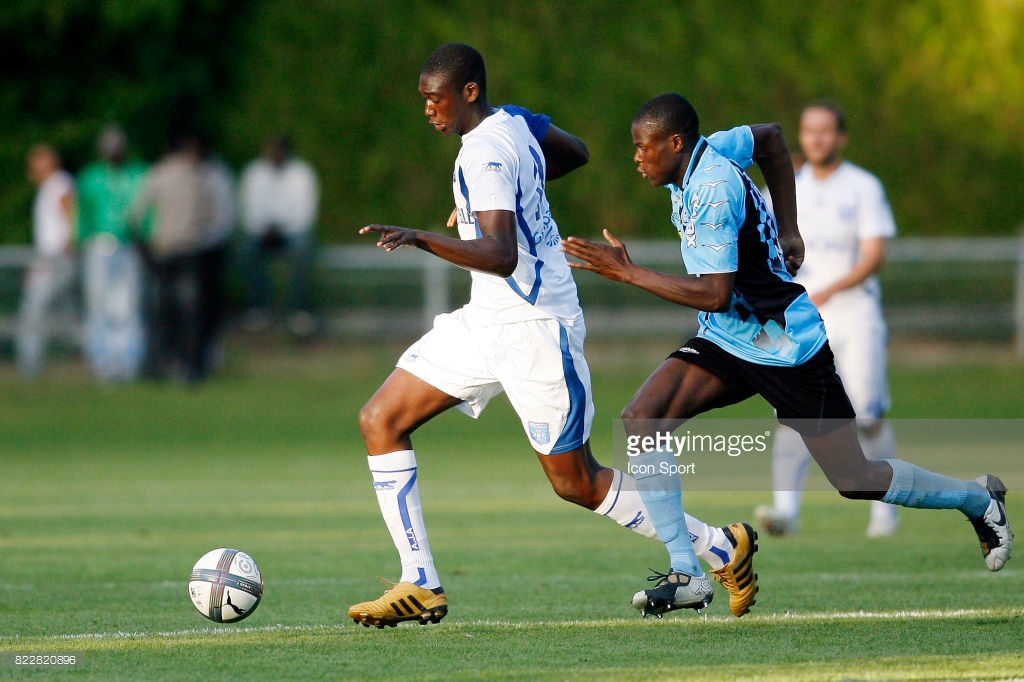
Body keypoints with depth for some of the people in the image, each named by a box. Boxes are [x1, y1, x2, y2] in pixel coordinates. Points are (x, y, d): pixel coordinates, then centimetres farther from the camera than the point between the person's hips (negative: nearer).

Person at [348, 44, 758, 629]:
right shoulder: (515, 121, 6)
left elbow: (501, 256, -33)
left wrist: (422, 239, -43)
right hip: (486, 321, 10)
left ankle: (722, 547, 16)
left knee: (578, 484, 0)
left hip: (535, 328, -10)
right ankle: (421, 586, -1)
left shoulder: (485, 157, -22)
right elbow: (577, 153, 25)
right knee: (380, 421, 1)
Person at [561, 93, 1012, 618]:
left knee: (856, 480, 1)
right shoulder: (706, 153, 1)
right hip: (724, 342, 9)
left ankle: (979, 500, 26)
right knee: (640, 419, -12)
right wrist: (787, 229, 18)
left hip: (786, 350, -9)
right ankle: (685, 574, -11)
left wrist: (627, 272, -27)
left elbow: (715, 294, -29)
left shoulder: (712, 189, -25)